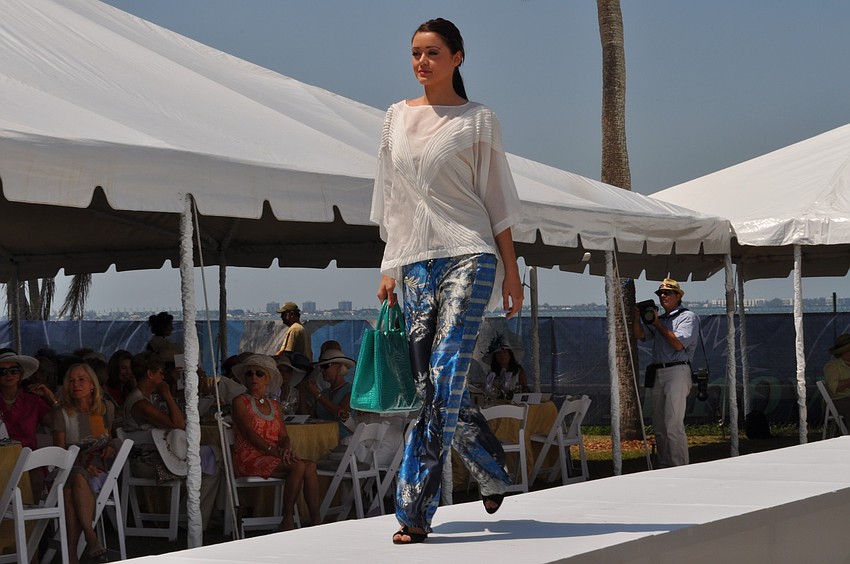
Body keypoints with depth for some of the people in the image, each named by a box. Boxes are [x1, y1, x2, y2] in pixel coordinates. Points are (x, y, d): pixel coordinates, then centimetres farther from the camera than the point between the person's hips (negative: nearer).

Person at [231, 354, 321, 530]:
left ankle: (316, 521, -26)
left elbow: (284, 436, 12)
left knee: (310, 466, -22)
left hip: (272, 458, 6)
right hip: (250, 458, -6)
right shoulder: (240, 402, 3)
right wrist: (275, 451, -22)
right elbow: (249, 433, -10)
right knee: (298, 467, -29)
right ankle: (287, 520, -23)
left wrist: (286, 449, -13)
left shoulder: (274, 405, 21)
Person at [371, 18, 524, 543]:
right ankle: (493, 471, 27)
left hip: (468, 254, -4)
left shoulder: (478, 119, 4)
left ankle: (416, 510, -17)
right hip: (415, 259, 5)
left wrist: (511, 269, 0)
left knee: (445, 377, -15)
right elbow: (391, 199, 17)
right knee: (435, 385, 4)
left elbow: (496, 199, 4)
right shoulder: (398, 116, 14)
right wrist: (390, 269, 12)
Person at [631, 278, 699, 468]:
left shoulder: (688, 317, 0)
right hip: (658, 373, 8)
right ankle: (664, 466, 14)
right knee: (659, 426, 9)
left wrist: (657, 324, -11)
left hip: (677, 372, -8)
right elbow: (638, 334, 14)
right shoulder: (660, 319, 22)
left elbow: (679, 344, -13)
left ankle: (680, 467, -14)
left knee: (673, 424, -14)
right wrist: (637, 316, -2)